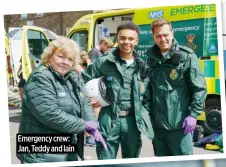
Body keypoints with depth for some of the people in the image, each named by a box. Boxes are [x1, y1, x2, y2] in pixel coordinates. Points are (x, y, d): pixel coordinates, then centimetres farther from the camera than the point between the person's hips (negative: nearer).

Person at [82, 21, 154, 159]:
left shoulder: (141, 66, 6)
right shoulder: (104, 62, -2)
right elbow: (84, 79, 5)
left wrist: (143, 112, 4)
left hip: (133, 120, 3)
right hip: (109, 119, -3)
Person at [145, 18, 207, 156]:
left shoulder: (187, 57, -7)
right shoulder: (152, 58, 8)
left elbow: (200, 88, -8)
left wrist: (193, 114, -13)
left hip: (179, 124, -5)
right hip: (157, 123, 5)